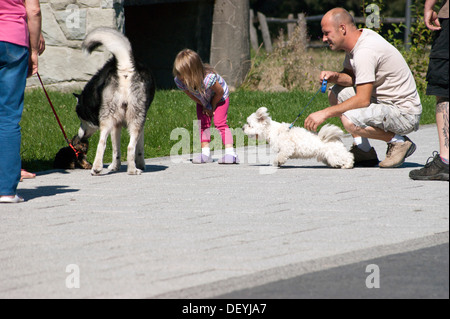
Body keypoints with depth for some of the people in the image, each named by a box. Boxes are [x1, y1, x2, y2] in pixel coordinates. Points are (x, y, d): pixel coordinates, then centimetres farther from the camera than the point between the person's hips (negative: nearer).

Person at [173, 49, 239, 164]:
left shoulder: (208, 78, -47)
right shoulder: (179, 81, -31)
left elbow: (220, 92, -27)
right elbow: (190, 94, -11)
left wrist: (212, 106, -11)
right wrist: (205, 106, -9)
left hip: (219, 98, -5)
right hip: (203, 100, 5)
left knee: (220, 123, -15)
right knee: (203, 123, -3)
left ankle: (230, 153, -19)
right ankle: (205, 153, 4)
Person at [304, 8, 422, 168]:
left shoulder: (365, 51, -23)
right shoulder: (359, 37, 7)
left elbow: (363, 100, -27)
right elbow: (351, 77, 16)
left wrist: (325, 113, -24)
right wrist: (335, 76, -6)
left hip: (405, 113, -10)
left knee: (350, 119, -31)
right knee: (336, 93, 14)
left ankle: (398, 142, -9)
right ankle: (364, 151, 10)